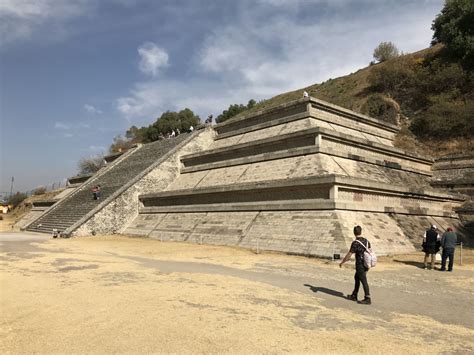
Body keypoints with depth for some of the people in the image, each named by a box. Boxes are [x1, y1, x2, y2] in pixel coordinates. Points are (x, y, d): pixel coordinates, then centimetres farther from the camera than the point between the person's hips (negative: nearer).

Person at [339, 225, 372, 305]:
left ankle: (367, 299, 4)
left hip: (360, 265, -8)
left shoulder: (355, 243, -18)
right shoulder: (366, 241, 5)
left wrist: (342, 262, -3)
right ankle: (354, 296, 27)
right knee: (356, 278, 19)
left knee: (364, 281, -2)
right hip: (366, 264, 8)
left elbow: (349, 255, -15)